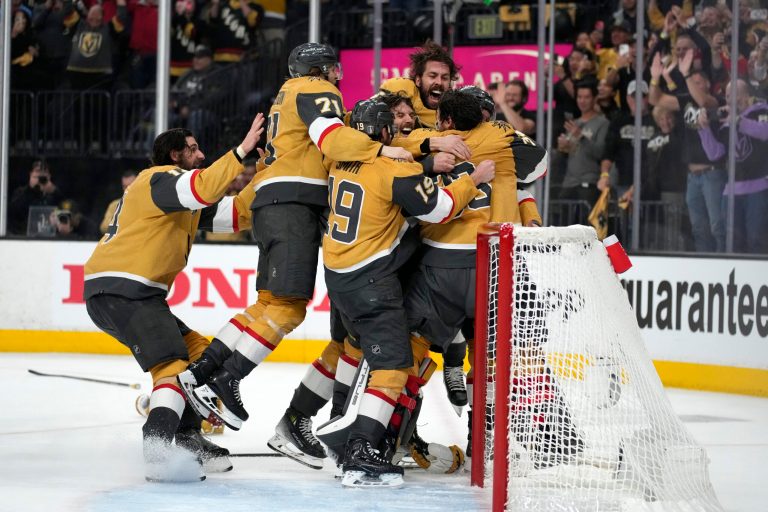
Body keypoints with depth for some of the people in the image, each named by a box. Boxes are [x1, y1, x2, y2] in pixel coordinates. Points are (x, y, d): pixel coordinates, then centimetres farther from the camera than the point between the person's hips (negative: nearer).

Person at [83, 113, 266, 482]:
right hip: (119, 289, -11)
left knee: (199, 355, 18)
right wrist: (241, 151, -23)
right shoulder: (160, 179, -6)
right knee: (173, 365, -23)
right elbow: (203, 188, -26)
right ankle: (157, 452, -38)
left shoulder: (186, 202, 25)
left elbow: (236, 213, 20)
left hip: (138, 295, 11)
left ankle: (186, 438, 20)